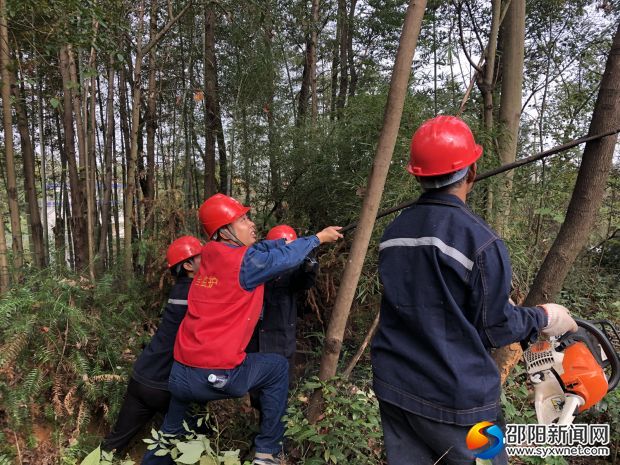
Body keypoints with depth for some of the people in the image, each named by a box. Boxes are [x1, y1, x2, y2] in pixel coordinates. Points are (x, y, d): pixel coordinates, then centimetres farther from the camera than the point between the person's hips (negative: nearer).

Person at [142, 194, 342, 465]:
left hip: (178, 377, 7)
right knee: (278, 367, 17)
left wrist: (290, 240, 14)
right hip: (218, 377, -7)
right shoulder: (245, 261, -14)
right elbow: (286, 257, 1)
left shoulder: (211, 256, 5)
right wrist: (318, 238, 15)